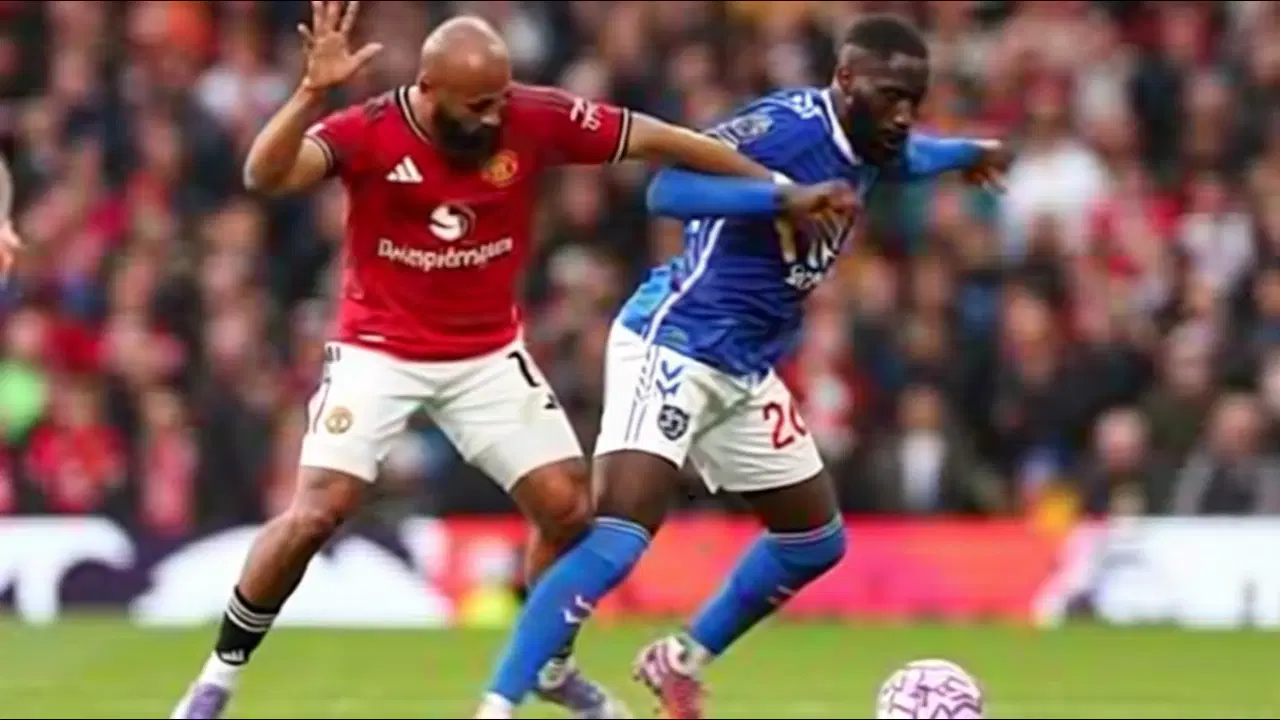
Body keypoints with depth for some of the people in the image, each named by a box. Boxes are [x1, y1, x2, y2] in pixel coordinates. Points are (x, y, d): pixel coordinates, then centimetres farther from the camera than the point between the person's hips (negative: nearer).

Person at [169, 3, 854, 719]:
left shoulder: (535, 119, -16)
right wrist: (313, 92, -53)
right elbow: (265, 176, -37)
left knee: (569, 509, 0)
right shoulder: (370, 133, -23)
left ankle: (550, 662, 27)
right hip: (380, 355, -3)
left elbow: (657, 140, -9)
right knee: (316, 514, -15)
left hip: (488, 357, 3)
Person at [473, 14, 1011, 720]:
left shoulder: (866, 145, 5)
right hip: (672, 351, -10)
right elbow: (668, 189, -37)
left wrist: (966, 152, 41)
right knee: (616, 543, -22)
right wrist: (783, 197, -45)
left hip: (745, 372, 10)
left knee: (816, 540, 19)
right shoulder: (786, 125, -22)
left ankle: (681, 662, 36)